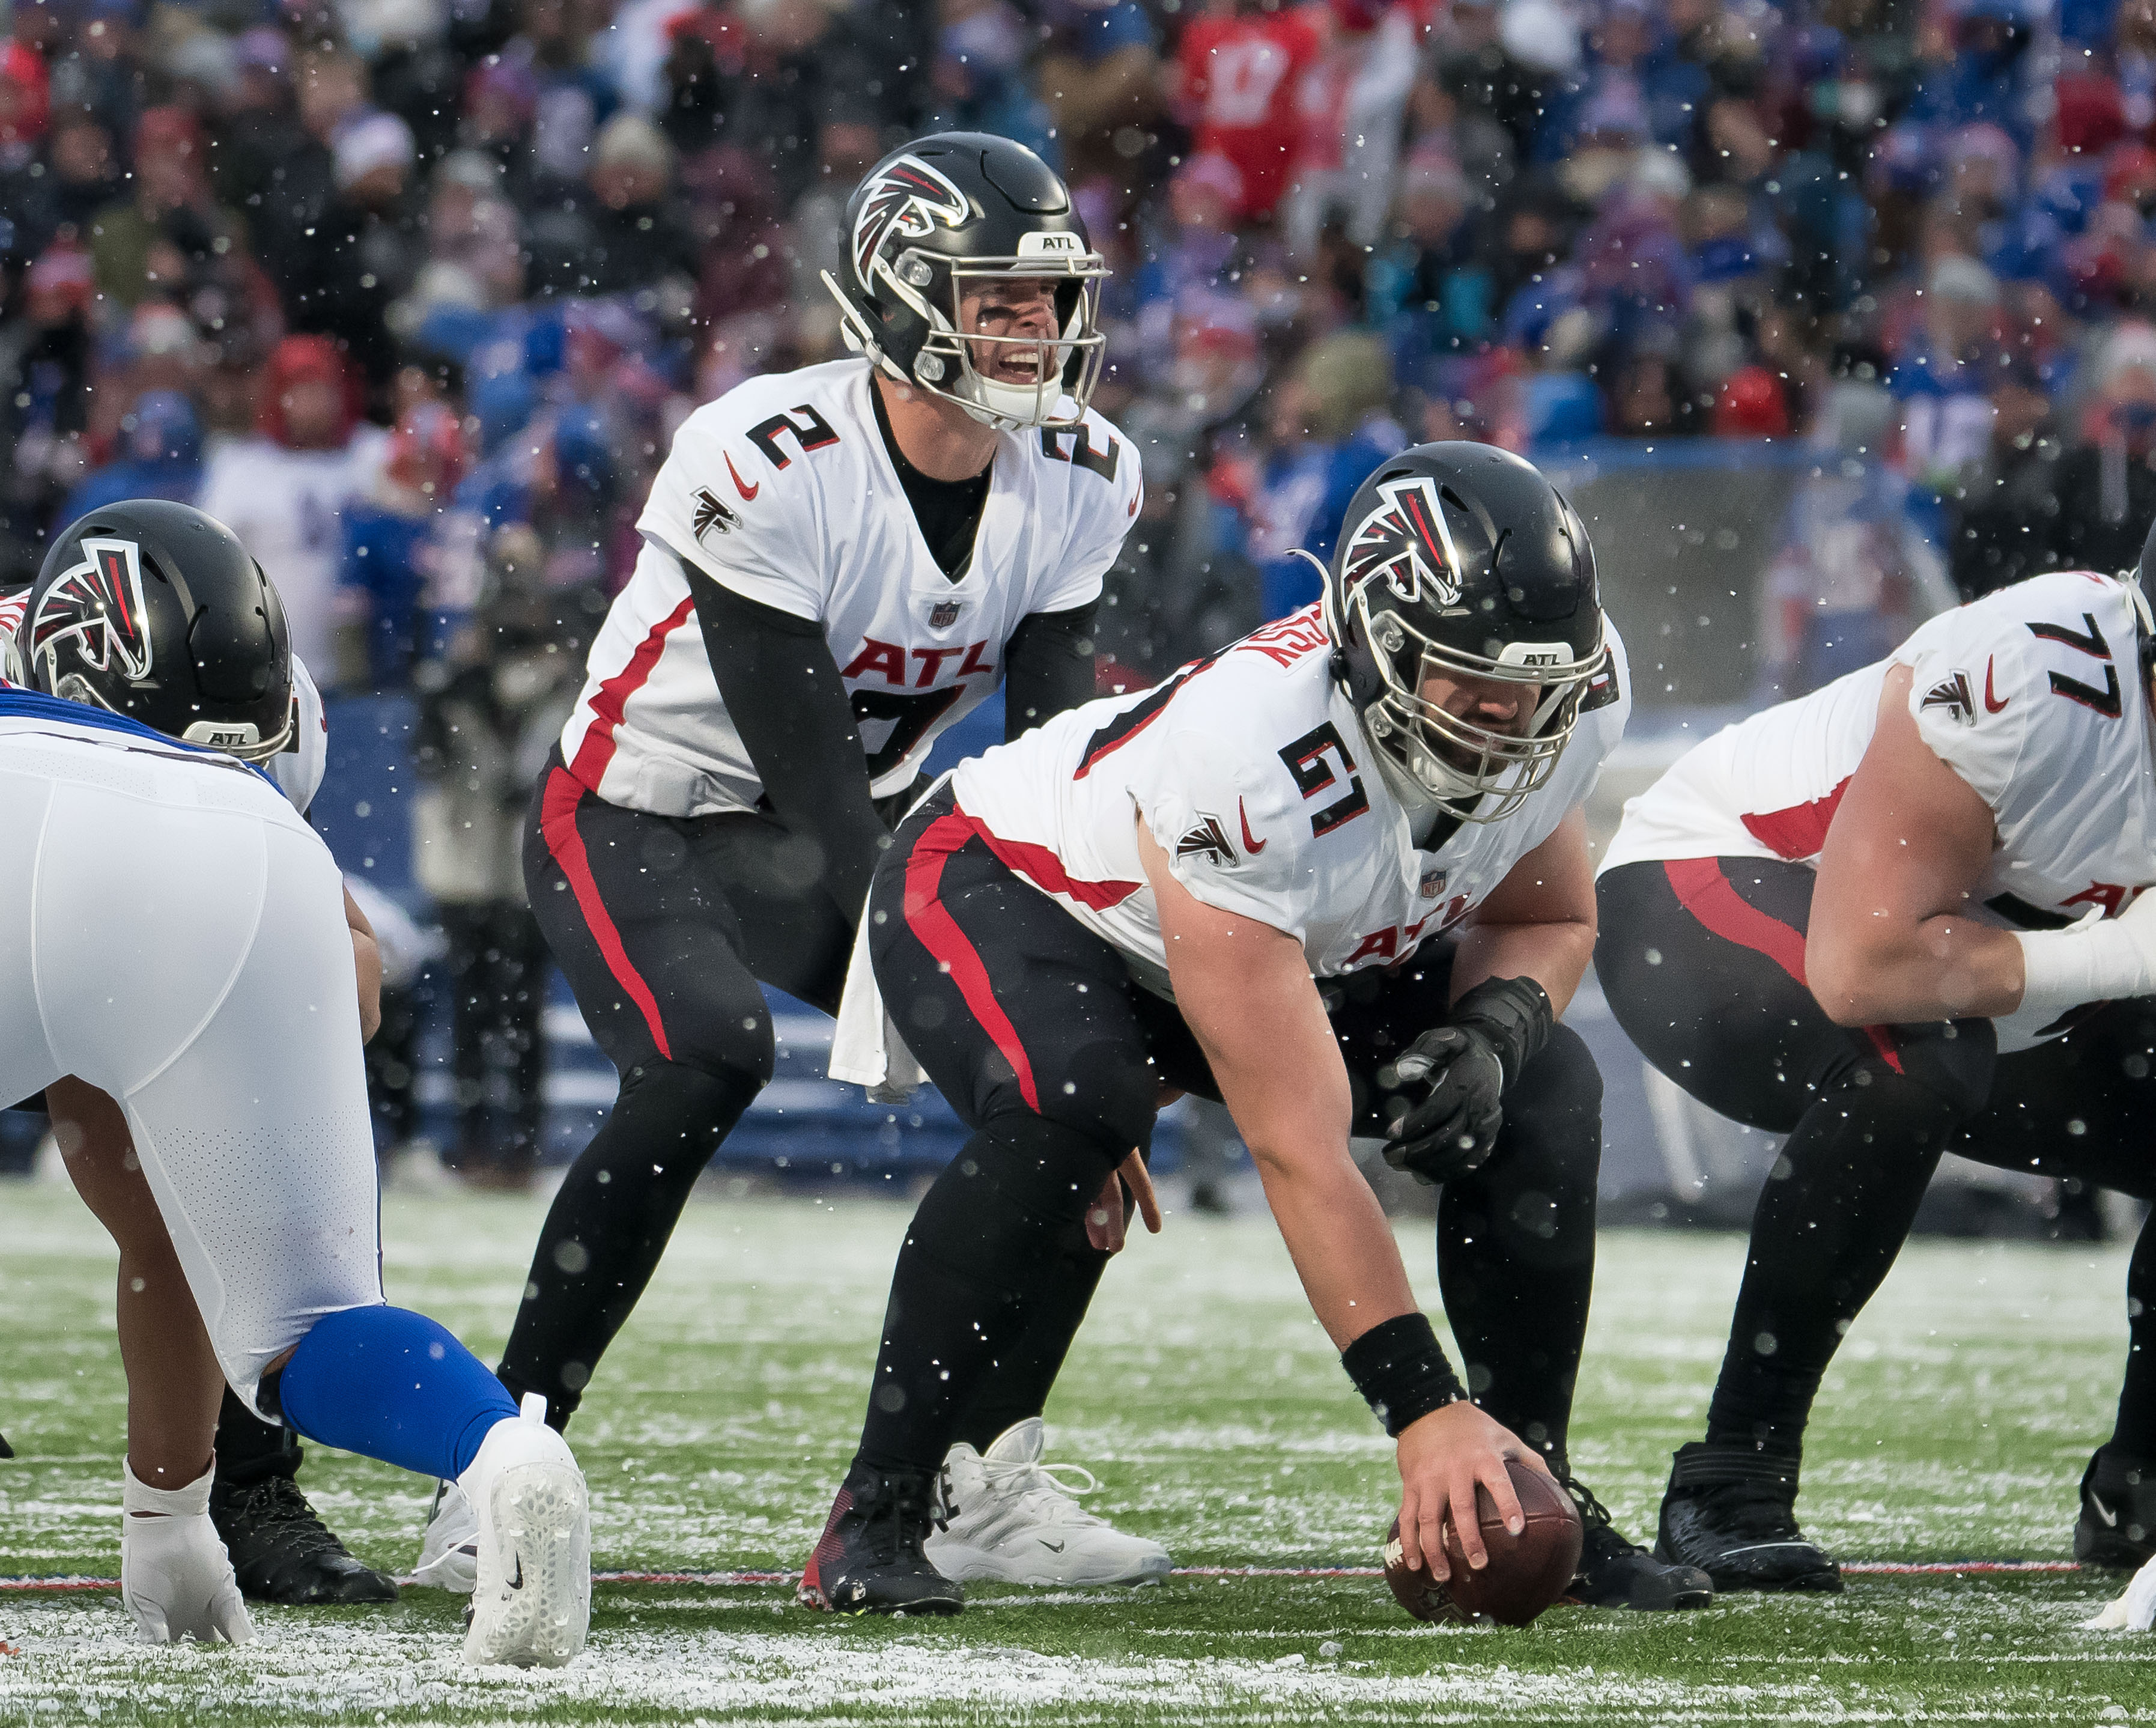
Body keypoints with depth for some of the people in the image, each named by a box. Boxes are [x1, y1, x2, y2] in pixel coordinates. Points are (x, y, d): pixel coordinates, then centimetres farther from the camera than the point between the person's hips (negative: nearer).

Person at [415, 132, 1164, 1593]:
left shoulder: (1080, 478, -8)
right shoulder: (768, 468, -28)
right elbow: (808, 775, -27)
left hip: (845, 829, 6)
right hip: (637, 819, -6)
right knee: (709, 1059, -34)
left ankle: (993, 1472, 1)